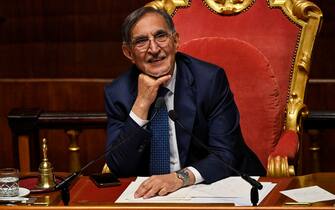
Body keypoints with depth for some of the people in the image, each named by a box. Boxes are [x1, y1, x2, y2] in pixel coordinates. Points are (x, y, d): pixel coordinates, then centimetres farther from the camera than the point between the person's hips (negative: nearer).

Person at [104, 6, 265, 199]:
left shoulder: (211, 79, -9)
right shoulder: (117, 93, -3)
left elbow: (226, 155, -14)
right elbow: (119, 168, -10)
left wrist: (181, 177, -31)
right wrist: (142, 104, -19)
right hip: (152, 190, 1)